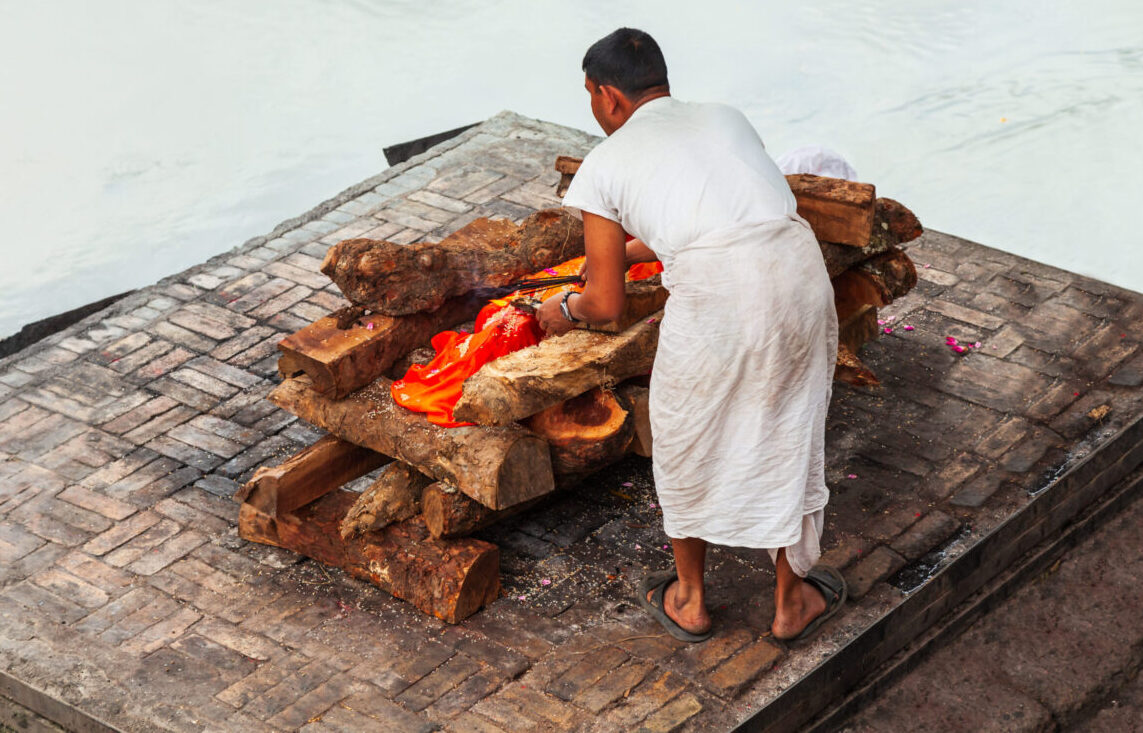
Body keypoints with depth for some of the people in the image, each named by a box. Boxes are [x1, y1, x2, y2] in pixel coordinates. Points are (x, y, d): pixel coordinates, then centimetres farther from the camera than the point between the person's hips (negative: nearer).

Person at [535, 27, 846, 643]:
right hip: (797, 268, 4)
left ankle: (689, 601, 40)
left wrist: (565, 310, 38)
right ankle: (792, 600, 38)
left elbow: (607, 306, 15)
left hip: (712, 293, -4)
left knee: (687, 449, 21)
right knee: (787, 438, 23)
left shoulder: (604, 164, 14)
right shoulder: (727, 118, 27)